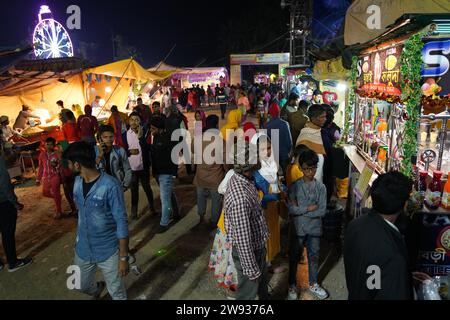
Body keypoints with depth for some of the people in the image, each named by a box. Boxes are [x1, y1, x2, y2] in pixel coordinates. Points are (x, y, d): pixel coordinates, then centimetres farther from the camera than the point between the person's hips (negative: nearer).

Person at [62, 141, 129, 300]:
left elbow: (122, 223, -21)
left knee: (117, 293, 11)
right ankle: (97, 290, 57)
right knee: (82, 286, 25)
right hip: (83, 249, 6)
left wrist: (123, 257, -17)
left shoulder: (110, 186, -25)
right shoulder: (77, 182, -3)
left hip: (108, 251, -6)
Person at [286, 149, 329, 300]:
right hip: (298, 229, -1)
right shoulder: (295, 186, -9)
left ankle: (313, 284, 38)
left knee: (314, 257, 17)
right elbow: (290, 209, -17)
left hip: (314, 229, 1)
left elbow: (322, 211, -13)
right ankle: (292, 285, 31)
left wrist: (300, 209, -16)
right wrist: (308, 208, -20)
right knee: (294, 258, 13)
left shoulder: (321, 187, -6)